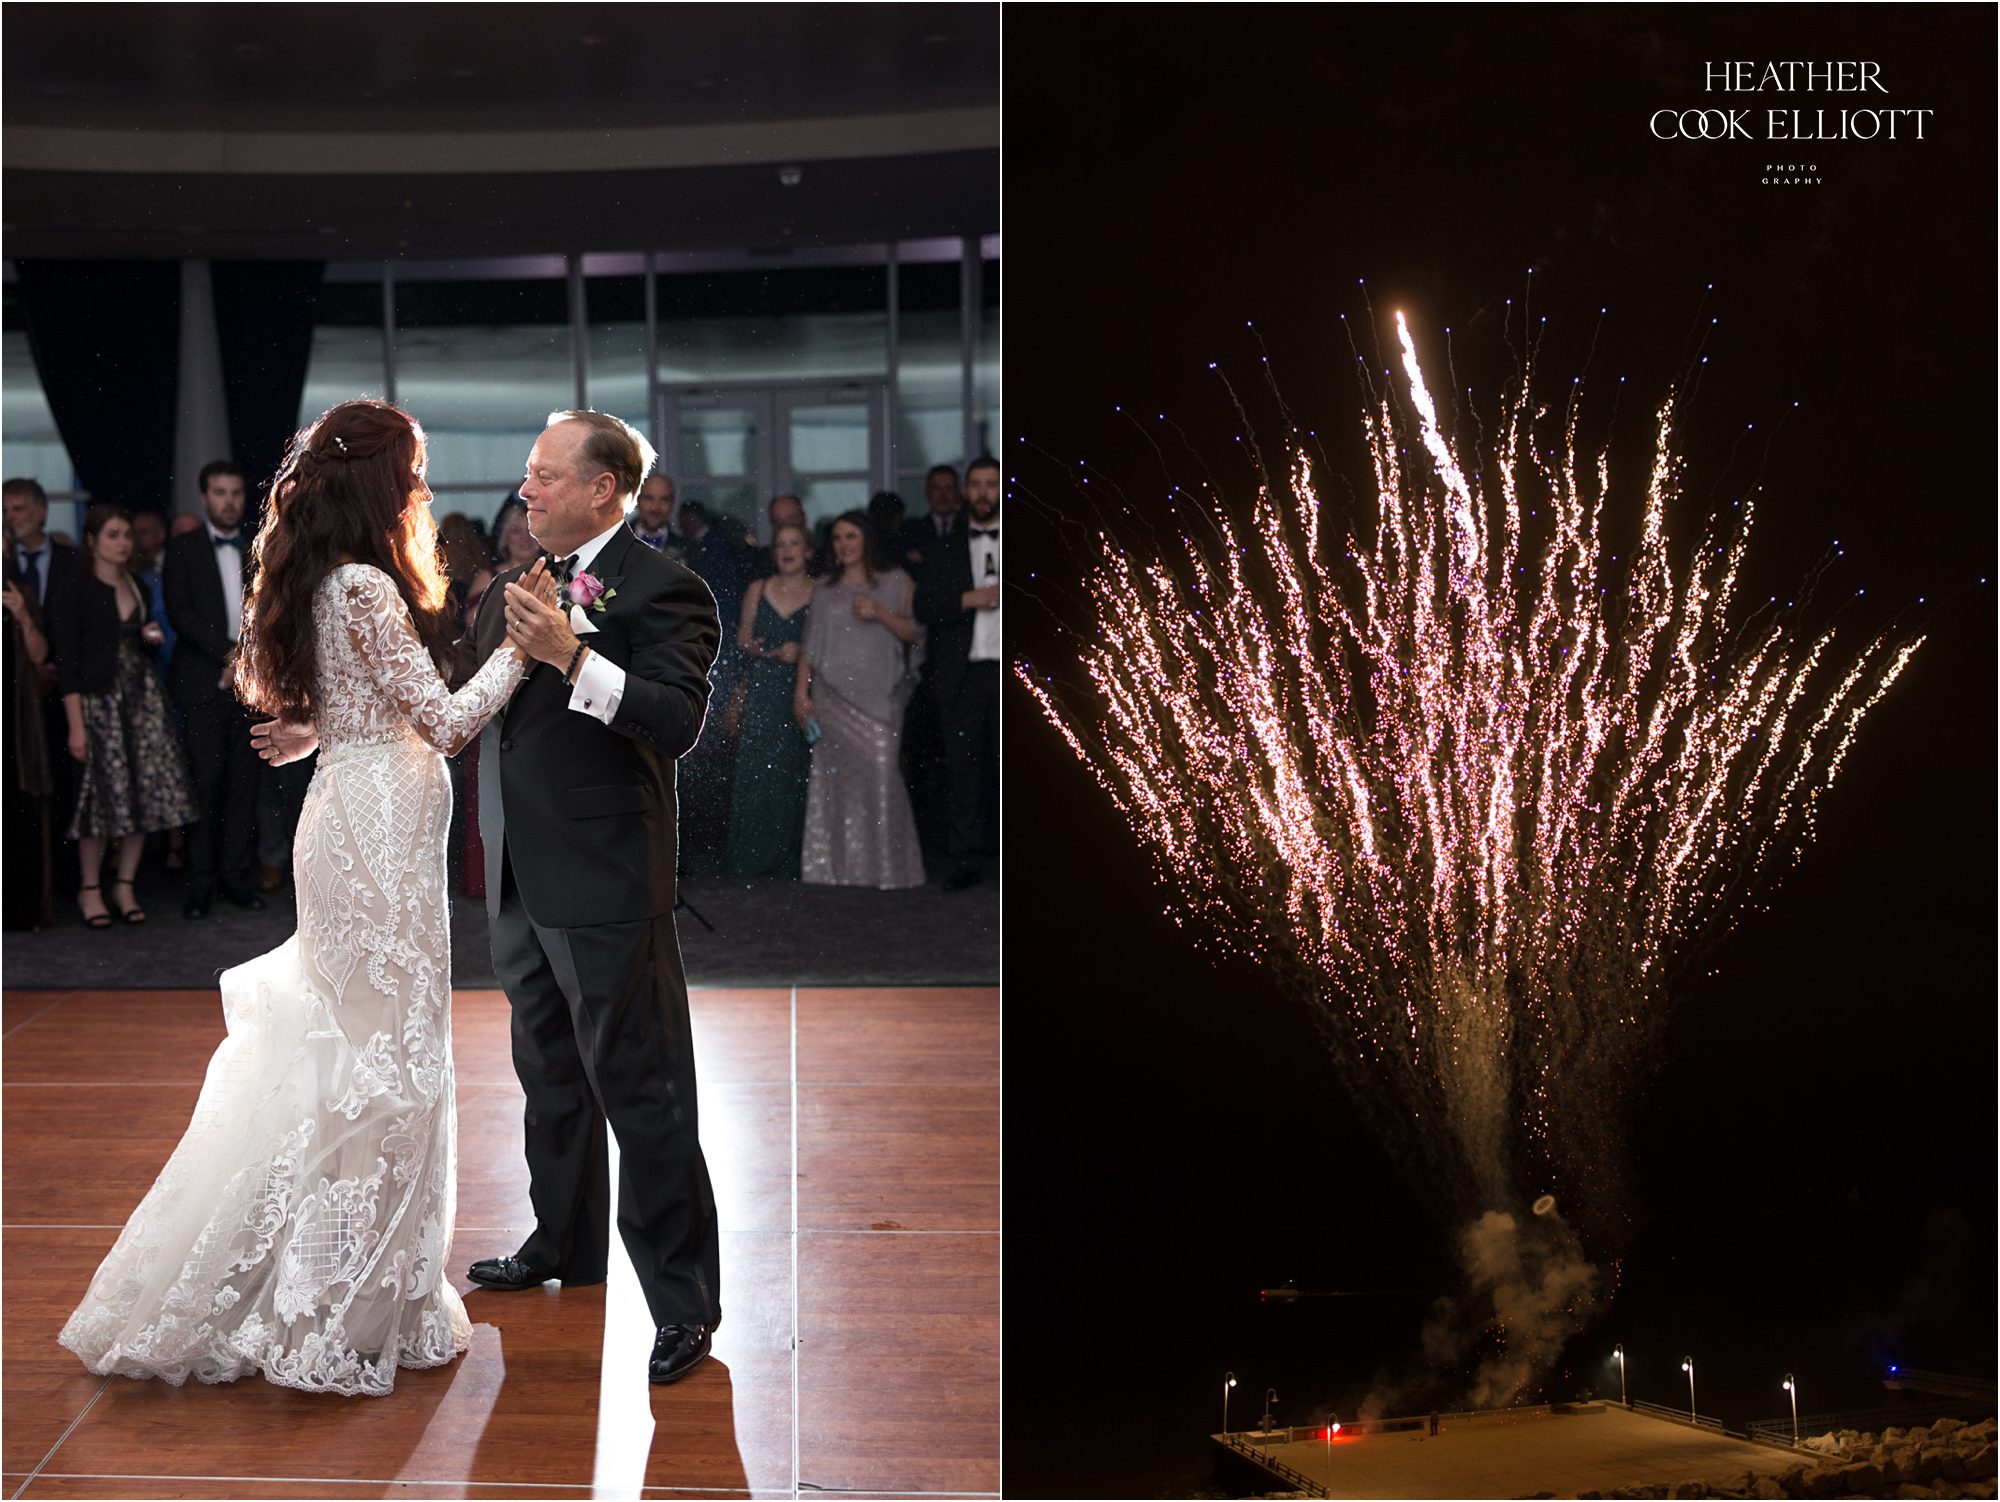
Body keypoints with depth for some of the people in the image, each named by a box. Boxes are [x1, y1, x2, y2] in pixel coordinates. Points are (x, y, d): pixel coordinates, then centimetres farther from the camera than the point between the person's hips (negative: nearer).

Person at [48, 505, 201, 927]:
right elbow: (67, 663, -10)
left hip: (142, 695, 6)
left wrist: (152, 638, 2)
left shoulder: (137, 588, 13)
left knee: (146, 789, 1)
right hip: (98, 699, -6)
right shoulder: (76, 593, -6)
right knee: (103, 793, -6)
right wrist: (76, 726, -16)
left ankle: (125, 887, 13)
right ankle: (91, 889, 9)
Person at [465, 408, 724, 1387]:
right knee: (550, 1075, 22)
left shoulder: (660, 591, -12)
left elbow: (677, 722, -24)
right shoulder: (518, 588, 13)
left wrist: (572, 657, -32)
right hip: (522, 882, 9)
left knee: (639, 1088, -4)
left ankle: (682, 1302, 5)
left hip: (604, 886, -8)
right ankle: (564, 1245, 40)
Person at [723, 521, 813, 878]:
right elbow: (742, 638, 14)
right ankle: (750, 857, 2)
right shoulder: (758, 590, 11)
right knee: (753, 767, -4)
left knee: (793, 773, -3)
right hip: (760, 689, 1)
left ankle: (788, 858, 4)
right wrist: (751, 647, -8)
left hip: (799, 691, -1)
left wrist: (801, 652, -13)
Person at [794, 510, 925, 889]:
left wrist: (881, 614, -11)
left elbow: (915, 633, 4)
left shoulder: (894, 582, 8)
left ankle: (886, 865, -3)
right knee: (836, 777, -2)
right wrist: (801, 692, 3)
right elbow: (810, 645, 12)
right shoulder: (823, 590, 14)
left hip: (878, 695, -2)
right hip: (833, 695, 2)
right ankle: (839, 865, 2)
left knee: (880, 772, -10)